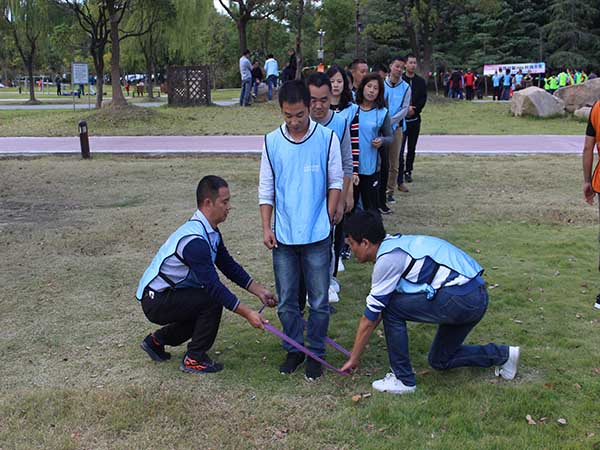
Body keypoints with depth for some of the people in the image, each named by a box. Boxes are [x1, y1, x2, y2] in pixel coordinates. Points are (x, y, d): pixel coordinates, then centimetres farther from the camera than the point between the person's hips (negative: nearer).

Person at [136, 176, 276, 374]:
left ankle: (157, 340, 22)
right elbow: (213, 286, -30)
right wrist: (247, 313, -28)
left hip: (169, 294, 10)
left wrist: (259, 291, 4)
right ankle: (194, 359, -5)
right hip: (156, 302, -10)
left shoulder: (211, 233, 3)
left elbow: (229, 266, 10)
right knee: (212, 300, -21)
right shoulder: (194, 240, -28)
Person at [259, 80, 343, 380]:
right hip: (282, 237, 2)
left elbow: (335, 182, 2)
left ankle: (316, 353, 23)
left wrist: (328, 219, -4)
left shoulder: (327, 138, -6)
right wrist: (266, 227, 1)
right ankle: (294, 350, 28)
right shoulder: (272, 142, 0)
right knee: (286, 301, 11)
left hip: (317, 236, -2)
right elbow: (266, 188, 6)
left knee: (319, 301, 6)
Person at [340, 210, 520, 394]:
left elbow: (370, 316, -3)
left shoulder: (387, 258, -11)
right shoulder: (396, 244, 17)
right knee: (440, 360, 22)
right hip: (477, 296, 10)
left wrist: (353, 359, 9)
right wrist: (357, 348, 31)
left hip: (459, 299, -10)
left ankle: (403, 380, 4)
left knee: (392, 308, -3)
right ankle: (502, 355, 22)